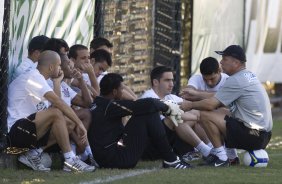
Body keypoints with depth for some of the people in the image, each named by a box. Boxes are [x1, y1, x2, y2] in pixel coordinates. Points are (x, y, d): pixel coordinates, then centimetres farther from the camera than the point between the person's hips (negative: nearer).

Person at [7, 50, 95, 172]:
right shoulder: (33, 77, -12)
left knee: (69, 124, 3)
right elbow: (58, 103, -21)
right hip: (16, 129, -10)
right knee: (56, 113, -27)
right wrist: (79, 123, -19)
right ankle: (70, 159, -23)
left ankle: (33, 154, -2)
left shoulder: (38, 79, 20)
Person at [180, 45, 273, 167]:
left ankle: (221, 158, -6)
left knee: (205, 115, -10)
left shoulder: (236, 80, -15)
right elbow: (217, 99, 23)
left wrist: (191, 105, 2)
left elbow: (211, 104, -15)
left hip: (253, 137, -10)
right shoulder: (249, 76, 15)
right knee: (218, 111, 23)